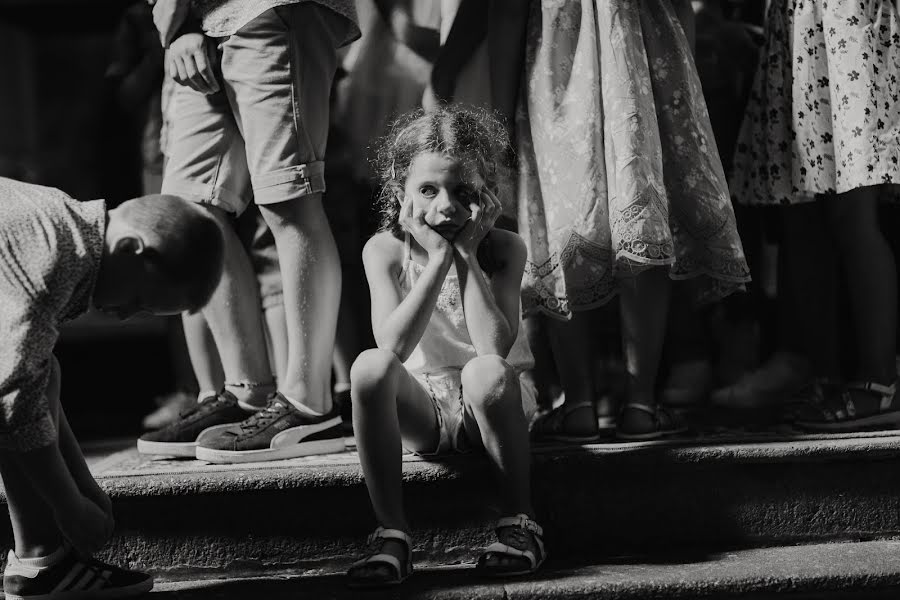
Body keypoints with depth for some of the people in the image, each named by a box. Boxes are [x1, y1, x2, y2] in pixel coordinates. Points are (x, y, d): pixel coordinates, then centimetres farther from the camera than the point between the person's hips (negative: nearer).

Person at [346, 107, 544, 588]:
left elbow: (495, 346, -25)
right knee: (371, 366, -31)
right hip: (421, 407, 1)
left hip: (489, 405, -1)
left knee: (486, 371, -36)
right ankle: (391, 533, -26)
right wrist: (439, 256, -25)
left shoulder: (503, 248, -9)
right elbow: (393, 345, -24)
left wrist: (467, 254, -22)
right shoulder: (385, 250, -7)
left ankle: (519, 521, -20)